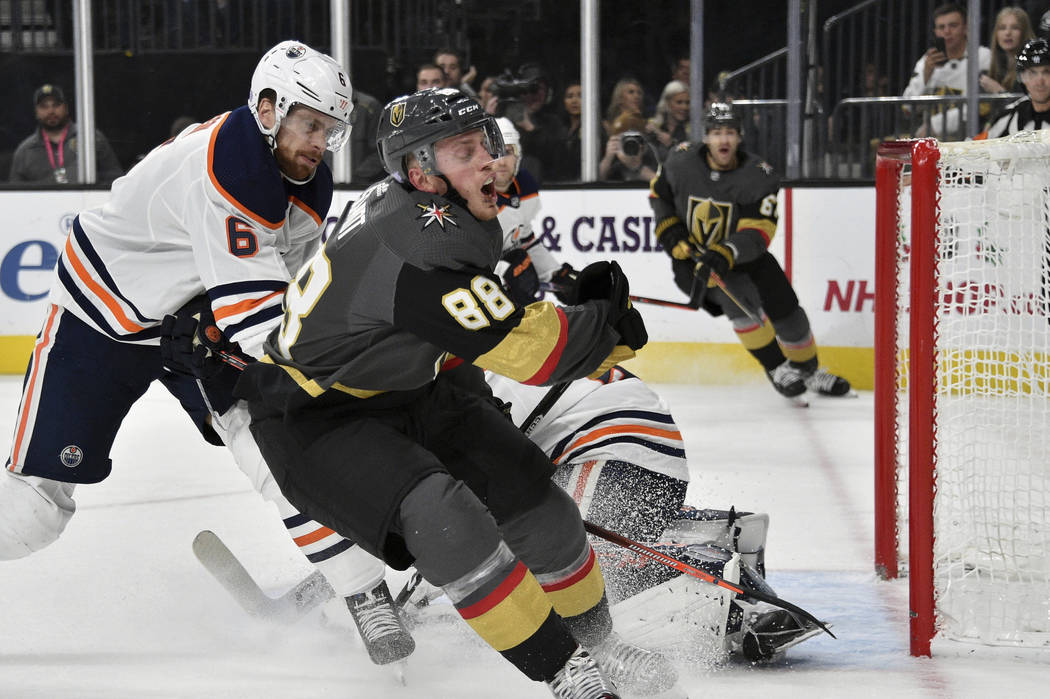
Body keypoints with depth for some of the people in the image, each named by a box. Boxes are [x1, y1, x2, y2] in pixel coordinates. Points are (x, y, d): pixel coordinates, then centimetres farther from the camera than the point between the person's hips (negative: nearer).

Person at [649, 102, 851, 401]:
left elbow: (759, 232, -27)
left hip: (744, 254, 2)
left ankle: (809, 370, 24)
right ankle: (777, 368, -12)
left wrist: (725, 254, -43)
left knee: (784, 306, -2)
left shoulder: (759, 176, -18)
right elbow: (659, 194, 6)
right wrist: (670, 232, -8)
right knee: (739, 299, -26)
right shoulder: (681, 161, -14)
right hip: (691, 254, -2)